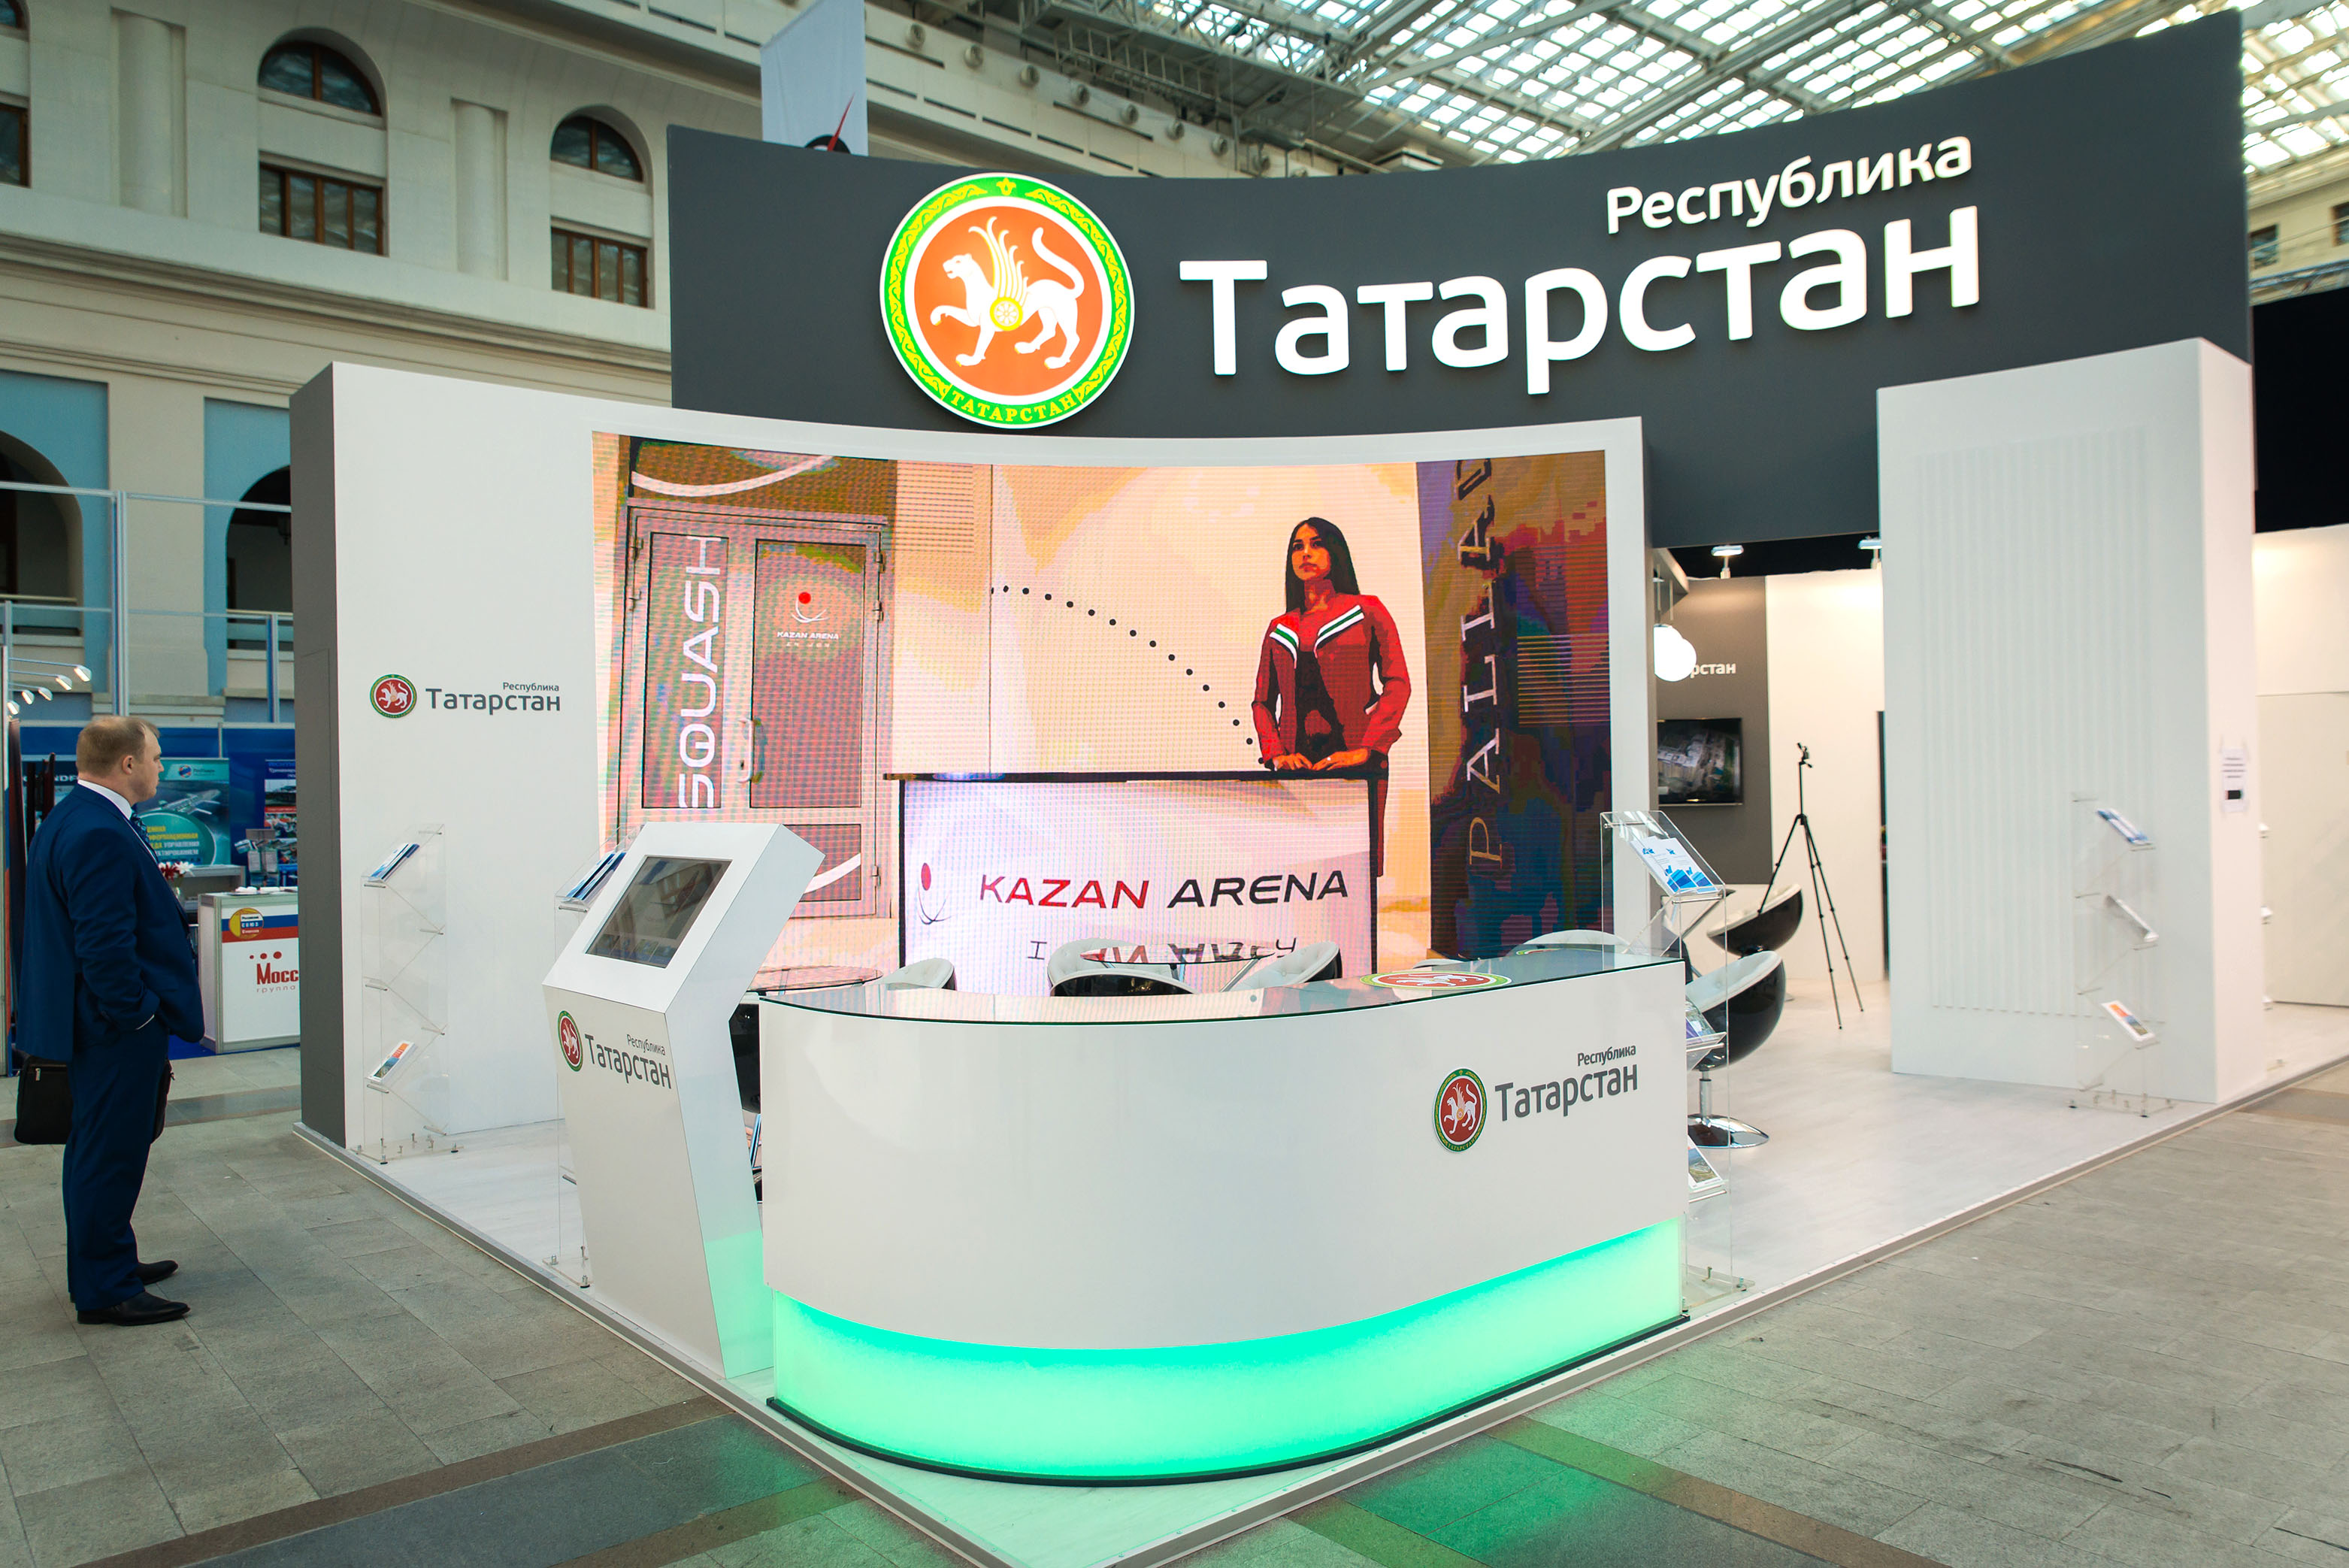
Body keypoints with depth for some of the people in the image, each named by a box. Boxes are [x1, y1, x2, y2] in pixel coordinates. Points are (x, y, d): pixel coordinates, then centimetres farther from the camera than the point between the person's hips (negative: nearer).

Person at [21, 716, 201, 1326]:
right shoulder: (101, 835, -24)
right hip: (119, 1030, -11)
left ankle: (103, 1265, 35)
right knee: (111, 1154, -1)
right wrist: (138, 1015, -18)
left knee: (97, 1149, 21)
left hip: (90, 1020, 11)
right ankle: (105, 1291, 9)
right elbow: (105, 944, -26)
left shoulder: (71, 819, 11)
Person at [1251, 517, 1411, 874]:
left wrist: (1364, 750, -12)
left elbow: (1398, 684, -1)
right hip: (1296, 764, 3)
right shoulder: (1280, 628, 18)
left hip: (1354, 762, -3)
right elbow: (1262, 701, 17)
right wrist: (1276, 754, -2)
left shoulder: (1367, 611, 8)